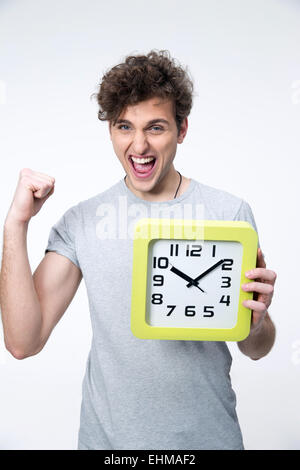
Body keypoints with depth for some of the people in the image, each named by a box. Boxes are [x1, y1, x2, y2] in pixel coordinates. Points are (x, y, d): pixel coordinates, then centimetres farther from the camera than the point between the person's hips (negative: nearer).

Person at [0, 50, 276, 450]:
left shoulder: (230, 212, -10)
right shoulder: (80, 221, -7)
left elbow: (255, 350, -2)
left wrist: (256, 322, -25)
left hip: (208, 434, 0)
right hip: (108, 435, 1)